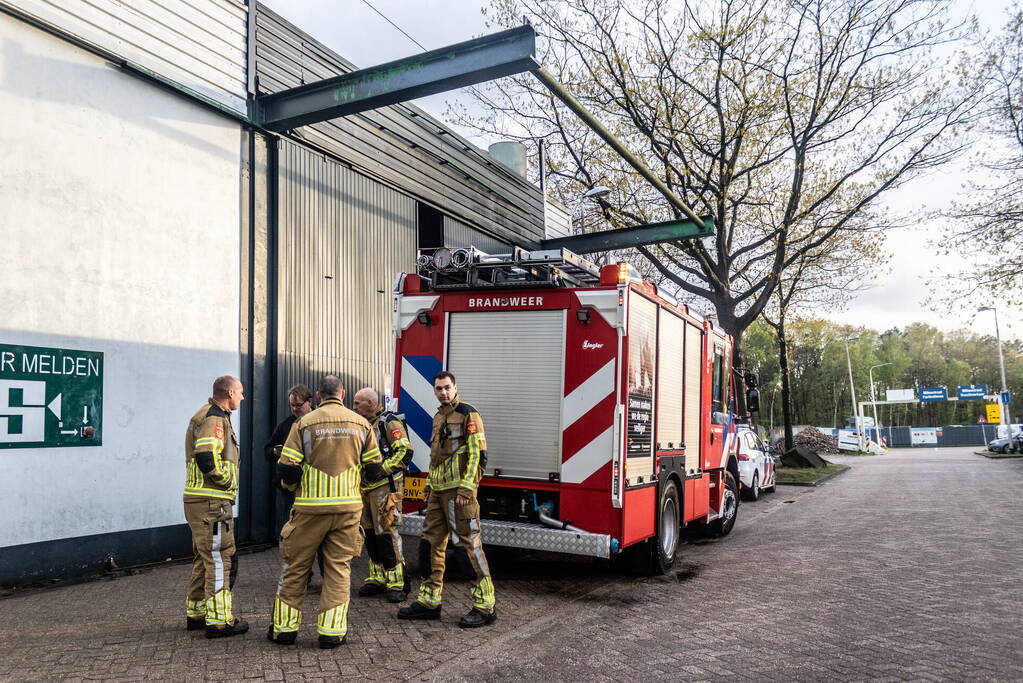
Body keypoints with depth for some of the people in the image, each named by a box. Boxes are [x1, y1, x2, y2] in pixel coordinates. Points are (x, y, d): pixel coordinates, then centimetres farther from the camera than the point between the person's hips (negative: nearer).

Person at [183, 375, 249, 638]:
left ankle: (196, 614, 29)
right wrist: (229, 479, -12)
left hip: (200, 500, 11)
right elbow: (208, 461, -26)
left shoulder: (209, 415, 19)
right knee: (220, 560, -5)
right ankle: (220, 621, 1)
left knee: (205, 558, 19)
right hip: (211, 501, -11)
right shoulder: (214, 419, -14)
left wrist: (227, 480, 13)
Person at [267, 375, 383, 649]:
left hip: (310, 507, -1)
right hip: (348, 507, 1)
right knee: (339, 567, 10)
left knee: (296, 566, 13)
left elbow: (288, 470, -7)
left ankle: (284, 627, 23)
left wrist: (289, 483, 16)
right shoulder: (361, 424, 3)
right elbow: (373, 470, 7)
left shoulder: (304, 424, -4)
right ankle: (331, 631, 10)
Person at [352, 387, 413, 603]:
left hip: (385, 486, -8)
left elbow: (405, 451, -17)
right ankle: (377, 578, 21)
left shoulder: (389, 422, -8)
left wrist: (381, 469, -19)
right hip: (366, 488, 8)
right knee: (371, 534, 11)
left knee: (387, 533, -10)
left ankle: (397, 583, -4)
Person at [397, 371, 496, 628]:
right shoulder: (439, 417, 18)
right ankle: (429, 601, 22)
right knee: (433, 542, 12)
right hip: (438, 491, 9)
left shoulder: (468, 414, -8)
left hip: (458, 491, -9)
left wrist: (466, 489, -20)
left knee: (469, 544, -6)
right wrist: (429, 485, 21)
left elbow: (478, 454, -15)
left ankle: (485, 606, 1)